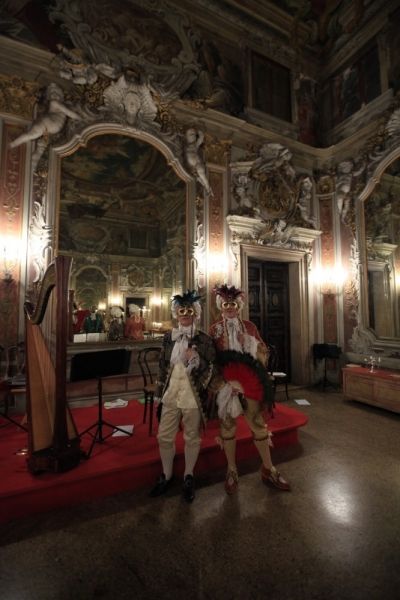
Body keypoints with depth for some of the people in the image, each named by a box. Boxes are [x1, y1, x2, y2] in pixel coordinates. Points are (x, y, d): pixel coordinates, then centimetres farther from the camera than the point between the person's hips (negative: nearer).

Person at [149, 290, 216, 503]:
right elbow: (163, 365, 10)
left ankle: (188, 477, 37)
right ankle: (166, 475, 37)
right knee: (164, 437, 12)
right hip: (170, 395, 3)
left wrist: (197, 359, -24)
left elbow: (211, 369, -6)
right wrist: (160, 391, 11)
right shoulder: (169, 337, 3)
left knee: (191, 438, 13)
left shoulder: (204, 339, -8)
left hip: (193, 396, -3)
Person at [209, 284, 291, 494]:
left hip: (249, 379, 1)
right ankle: (231, 470, 27)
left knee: (257, 422, 8)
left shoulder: (249, 326, 6)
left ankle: (268, 469, 26)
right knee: (227, 423, 9)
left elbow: (263, 351, 10)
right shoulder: (214, 329, 1)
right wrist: (223, 380, -11)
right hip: (225, 381, -1)